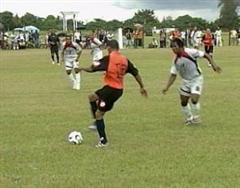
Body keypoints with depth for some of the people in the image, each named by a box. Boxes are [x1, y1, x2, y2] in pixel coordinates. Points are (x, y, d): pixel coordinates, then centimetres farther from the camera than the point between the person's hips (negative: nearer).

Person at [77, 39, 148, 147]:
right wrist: (142, 87, 21)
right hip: (119, 90, 8)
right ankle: (97, 123, 21)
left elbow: (92, 68, -15)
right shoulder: (125, 60, 7)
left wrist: (81, 68, 4)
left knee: (99, 113, 3)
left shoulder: (108, 59, -12)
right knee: (92, 97, 24)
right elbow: (136, 73, 11)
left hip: (110, 89, -8)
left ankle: (103, 141, 2)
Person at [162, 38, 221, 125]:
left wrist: (213, 64, -21)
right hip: (186, 81, 6)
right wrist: (166, 87, -7)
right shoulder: (175, 60, -2)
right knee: (183, 102, 7)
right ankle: (189, 119, 32)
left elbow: (205, 55, -12)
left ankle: (196, 118, 7)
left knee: (194, 100, -19)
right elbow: (173, 75, 3)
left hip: (196, 79, -6)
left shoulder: (190, 52, -20)